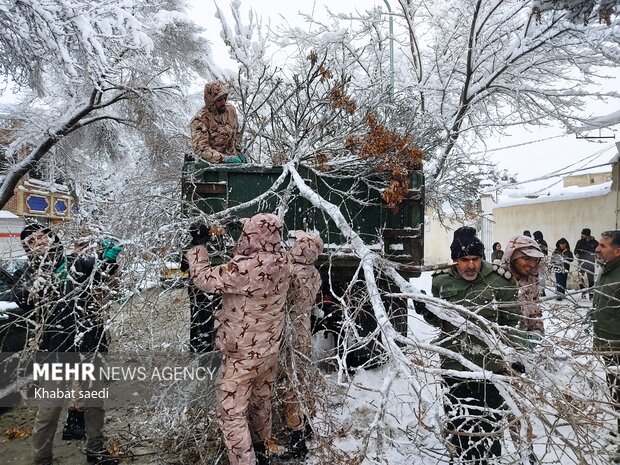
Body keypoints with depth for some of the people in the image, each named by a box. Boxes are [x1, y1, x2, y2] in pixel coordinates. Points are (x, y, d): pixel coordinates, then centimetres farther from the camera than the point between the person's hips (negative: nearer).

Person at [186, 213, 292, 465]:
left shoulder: (245, 269, -32)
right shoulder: (283, 259, -12)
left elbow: (204, 279, -19)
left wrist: (197, 245, -7)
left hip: (242, 355, -8)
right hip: (270, 350, 8)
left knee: (232, 413, 9)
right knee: (261, 401, 26)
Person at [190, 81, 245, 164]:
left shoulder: (231, 110, 6)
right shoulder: (200, 120, -13)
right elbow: (201, 148, -21)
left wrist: (238, 151, 13)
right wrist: (224, 158, -29)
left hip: (232, 158, 5)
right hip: (214, 163, -5)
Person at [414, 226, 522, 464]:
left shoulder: (500, 279, -11)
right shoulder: (442, 281, -4)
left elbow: (513, 323, -1)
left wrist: (516, 357, -1)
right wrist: (426, 311, -8)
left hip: (492, 366, -2)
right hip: (454, 366, 2)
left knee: (489, 423, 15)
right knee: (459, 423, 15)